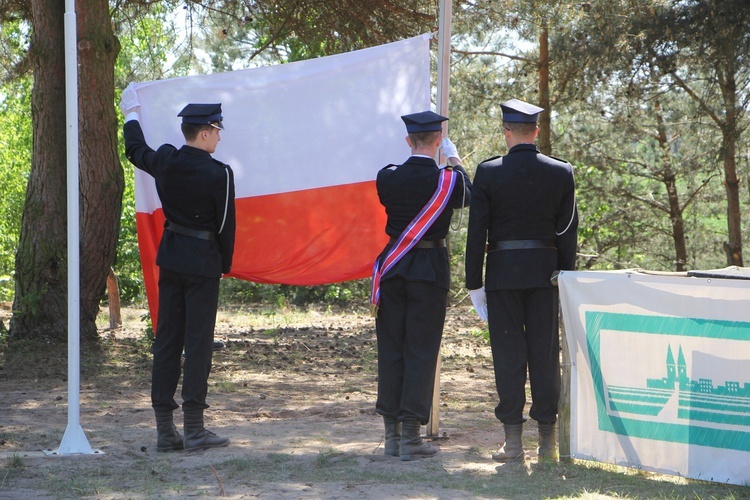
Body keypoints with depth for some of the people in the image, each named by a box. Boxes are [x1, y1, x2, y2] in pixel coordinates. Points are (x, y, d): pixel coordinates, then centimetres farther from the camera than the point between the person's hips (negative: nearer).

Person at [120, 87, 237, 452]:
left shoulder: (165, 161, 1)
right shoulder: (219, 174, -14)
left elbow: (135, 151, 23)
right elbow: (225, 224, -8)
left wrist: (131, 114, 40)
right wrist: (225, 265, 8)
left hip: (170, 257, 5)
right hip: (203, 261, -5)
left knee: (166, 340, 8)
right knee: (198, 342, -2)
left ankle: (164, 429, 9)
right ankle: (194, 429, -1)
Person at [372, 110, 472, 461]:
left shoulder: (387, 178, -4)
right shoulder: (447, 179, -10)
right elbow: (468, 196, 12)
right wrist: (454, 160, 29)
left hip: (392, 267, 3)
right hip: (430, 270, -3)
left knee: (390, 350, 9)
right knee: (421, 351, 1)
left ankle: (392, 435, 13)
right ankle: (410, 436, -1)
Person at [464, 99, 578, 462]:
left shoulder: (488, 172, -5)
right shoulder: (561, 173, 1)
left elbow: (476, 231, -4)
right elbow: (568, 232, 4)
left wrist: (474, 283, 1)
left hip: (502, 272, -2)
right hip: (545, 270, 2)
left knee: (508, 354, 1)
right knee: (545, 354, 6)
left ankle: (513, 441, 1)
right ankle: (547, 438, 8)